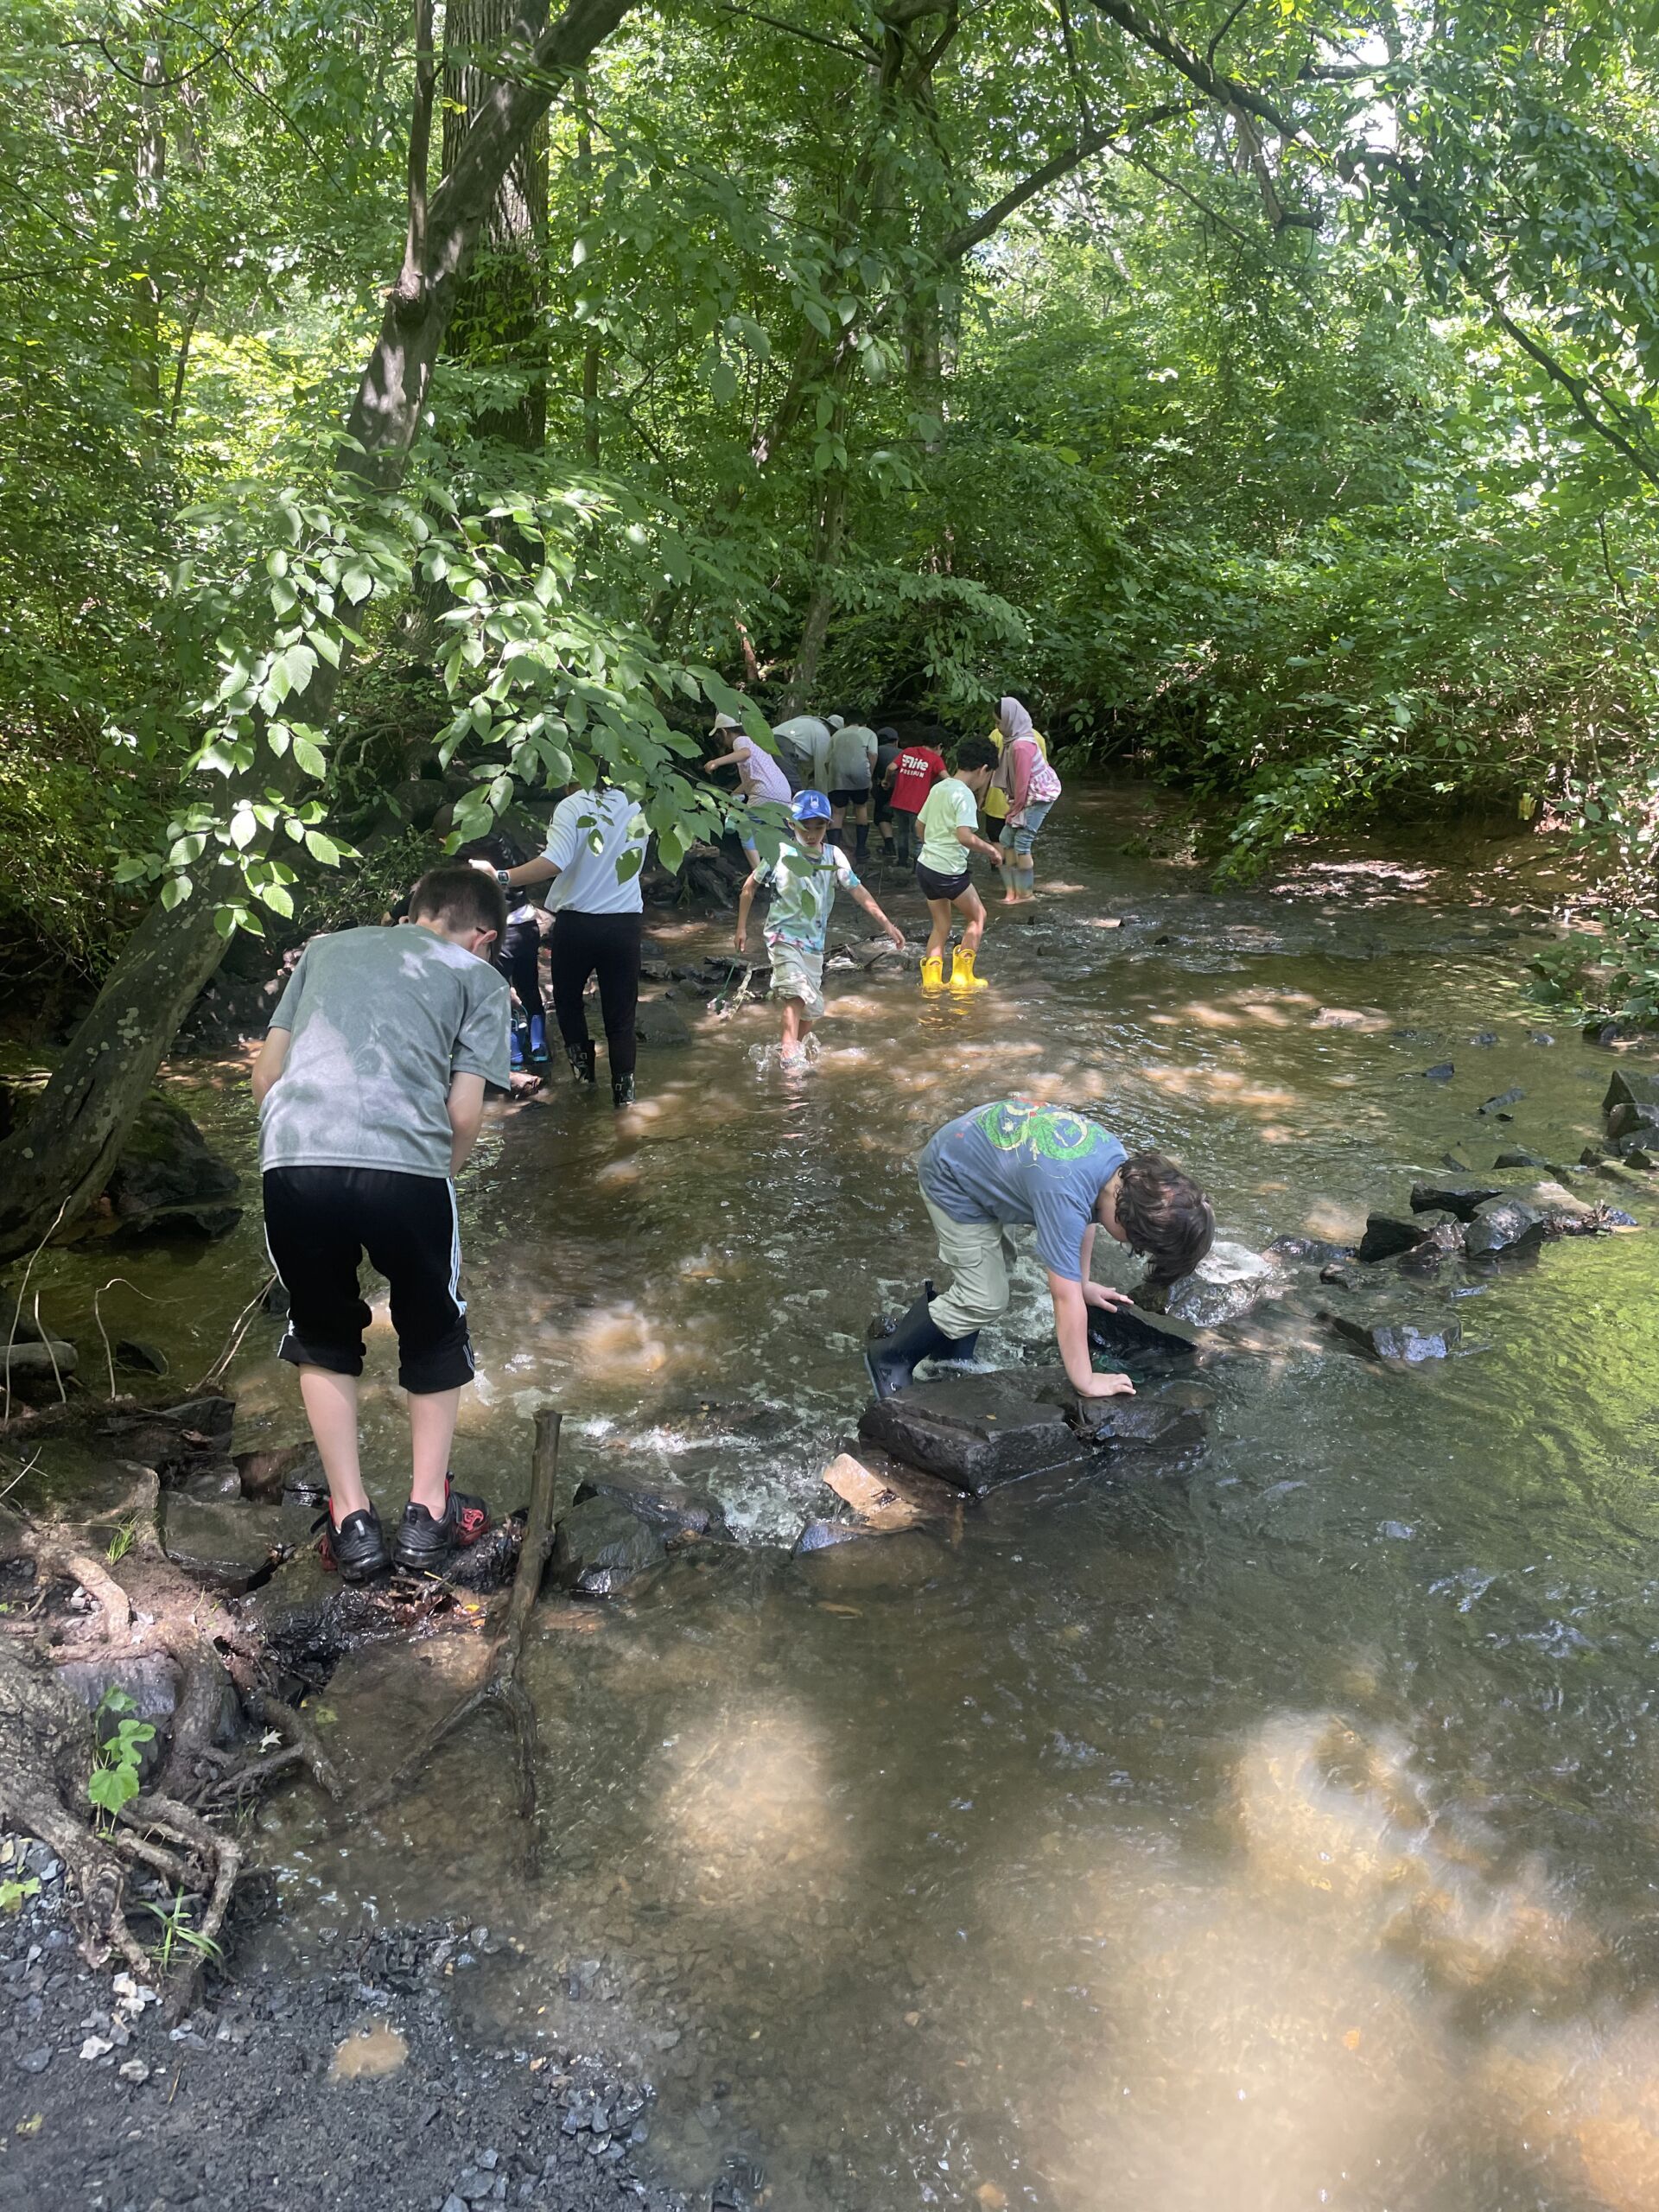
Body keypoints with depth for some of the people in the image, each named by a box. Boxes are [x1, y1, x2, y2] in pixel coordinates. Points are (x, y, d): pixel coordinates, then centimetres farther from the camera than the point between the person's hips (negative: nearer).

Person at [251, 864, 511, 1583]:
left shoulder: (327, 948, 28)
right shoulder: (478, 976, 18)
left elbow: (265, 1076, 22)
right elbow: (464, 1113, 7)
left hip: (293, 1158, 3)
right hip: (404, 1164, -2)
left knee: (323, 1337, 25)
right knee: (433, 1333, 24)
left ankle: (351, 1522, 24)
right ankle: (427, 1510, 27)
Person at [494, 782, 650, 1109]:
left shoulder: (572, 807, -12)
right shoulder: (636, 808, 5)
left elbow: (554, 863, -27)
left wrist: (501, 878, -29)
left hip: (578, 923, -3)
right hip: (626, 923, 3)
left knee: (567, 998, 22)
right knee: (621, 1012, 8)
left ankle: (583, 1063, 23)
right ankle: (623, 1087, 4)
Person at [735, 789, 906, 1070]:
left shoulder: (833, 856, -2)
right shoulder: (781, 854, -9)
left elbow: (858, 891, -5)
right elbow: (750, 887, 2)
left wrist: (887, 924, -12)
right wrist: (742, 927, 4)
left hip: (814, 942, 5)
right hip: (784, 936, -5)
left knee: (812, 1008, 12)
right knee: (798, 992, -28)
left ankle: (797, 1050, 33)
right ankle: (789, 1049, -32)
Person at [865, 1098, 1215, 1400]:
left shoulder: (1119, 1159, -14)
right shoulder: (1064, 1196, -38)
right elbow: (1066, 1298, -32)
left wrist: (1084, 1283, 13)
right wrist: (1085, 1383, -23)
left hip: (970, 1149, 8)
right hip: (952, 1180, -8)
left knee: (990, 1267, 19)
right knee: (985, 1301, -6)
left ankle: (949, 1365, 34)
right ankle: (890, 1358, 10)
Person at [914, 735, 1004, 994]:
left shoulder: (938, 788, 10)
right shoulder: (965, 795, -16)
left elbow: (920, 824, 20)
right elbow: (965, 836, -26)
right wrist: (991, 849, -12)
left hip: (925, 864, 8)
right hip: (949, 871, -8)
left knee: (940, 925, 19)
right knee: (977, 917, 12)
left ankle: (931, 978, 11)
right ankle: (962, 977, 12)